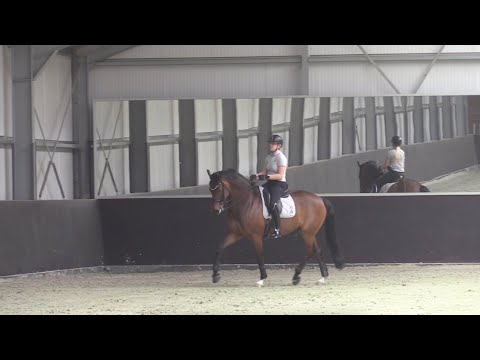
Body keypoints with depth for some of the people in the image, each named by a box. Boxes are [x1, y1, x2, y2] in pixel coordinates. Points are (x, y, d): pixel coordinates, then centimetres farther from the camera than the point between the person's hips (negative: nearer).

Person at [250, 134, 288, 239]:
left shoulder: (281, 158, -11)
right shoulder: (268, 156, 14)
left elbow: (281, 175, -18)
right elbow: (264, 171, 15)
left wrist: (267, 176, -30)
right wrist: (257, 175, -6)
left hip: (279, 184, -9)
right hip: (270, 183, 9)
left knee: (272, 204, -30)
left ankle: (277, 230, -25)